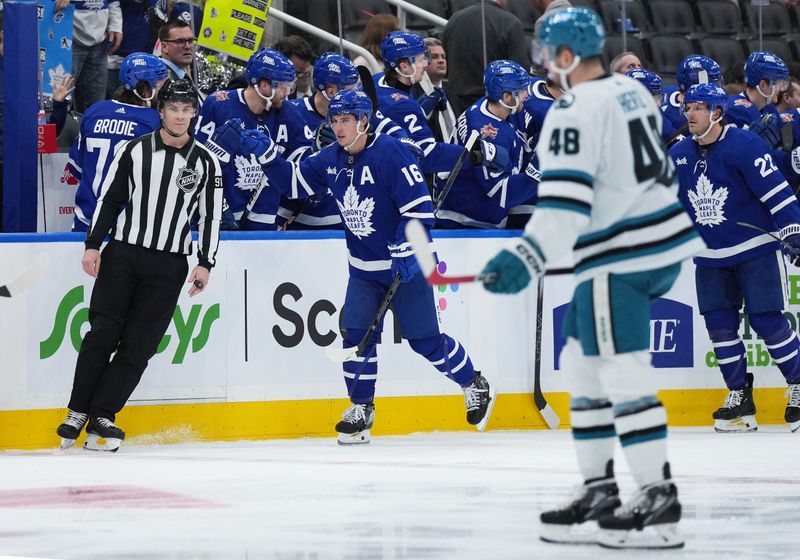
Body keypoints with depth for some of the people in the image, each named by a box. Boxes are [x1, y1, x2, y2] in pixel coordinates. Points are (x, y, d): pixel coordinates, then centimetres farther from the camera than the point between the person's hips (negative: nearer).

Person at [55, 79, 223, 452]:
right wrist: (93, 246, -2)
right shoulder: (135, 150, 2)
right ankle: (78, 413, 2)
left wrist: (205, 264, -2)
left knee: (138, 344, -5)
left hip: (168, 266, 0)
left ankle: (101, 417, -3)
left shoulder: (206, 163, 3)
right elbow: (109, 198, 4)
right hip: (123, 253, 0)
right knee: (103, 333, -5)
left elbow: (211, 217, 5)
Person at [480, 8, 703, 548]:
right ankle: (599, 490, 16)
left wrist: (526, 259, -28)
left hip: (620, 260, -10)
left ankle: (658, 498, -13)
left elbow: (564, 203, -23)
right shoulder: (633, 92, 13)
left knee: (624, 375, -10)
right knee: (583, 364, 15)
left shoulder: (574, 112, -15)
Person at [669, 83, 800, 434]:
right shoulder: (679, 154, 4)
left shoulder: (743, 145, -15)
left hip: (756, 250, -6)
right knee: (720, 325, 1)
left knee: (767, 322, -8)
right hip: (711, 257, 6)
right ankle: (739, 396, 12)